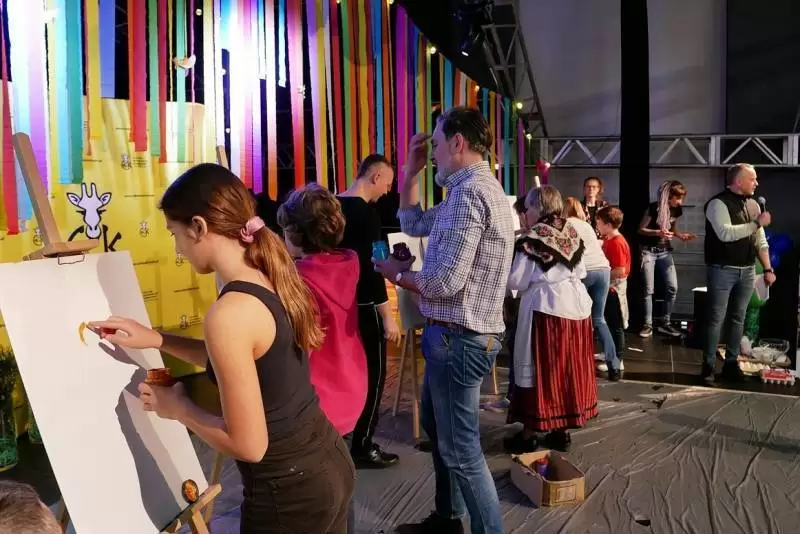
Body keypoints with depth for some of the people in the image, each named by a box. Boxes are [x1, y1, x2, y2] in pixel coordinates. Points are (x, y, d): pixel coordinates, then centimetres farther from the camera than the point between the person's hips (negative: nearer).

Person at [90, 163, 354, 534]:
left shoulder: (229, 313, -25)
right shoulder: (272, 279, 0)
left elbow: (248, 445, -22)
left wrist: (179, 409, -6)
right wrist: (157, 340, 14)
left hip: (288, 492, -8)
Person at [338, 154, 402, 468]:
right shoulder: (366, 212, -19)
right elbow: (371, 268, -22)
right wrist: (388, 316, -20)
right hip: (363, 307, -9)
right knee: (372, 375, 2)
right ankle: (362, 447, 9)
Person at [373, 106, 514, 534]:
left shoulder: (469, 193, -22)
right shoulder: (476, 189, 13)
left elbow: (444, 282, -27)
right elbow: (413, 223, 20)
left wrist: (398, 274, -9)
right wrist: (411, 170, 11)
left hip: (457, 338, -11)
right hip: (460, 334, 11)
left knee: (461, 450, 0)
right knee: (436, 426, 25)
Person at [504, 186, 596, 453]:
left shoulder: (532, 239, -13)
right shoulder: (573, 234, 5)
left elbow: (516, 282, -11)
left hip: (545, 308, -6)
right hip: (576, 305, 6)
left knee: (539, 368, 2)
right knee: (570, 367, 11)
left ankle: (529, 434, 10)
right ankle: (562, 431, 21)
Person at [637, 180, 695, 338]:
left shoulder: (677, 210, -1)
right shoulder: (654, 208, -18)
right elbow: (641, 229, -11)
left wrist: (681, 235, -5)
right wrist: (658, 232, -26)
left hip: (665, 251, 5)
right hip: (649, 251, -5)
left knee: (673, 287, -4)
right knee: (649, 289, -4)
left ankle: (665, 323, 7)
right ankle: (648, 325, 6)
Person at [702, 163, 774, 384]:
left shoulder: (753, 205, 11)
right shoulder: (718, 203, -11)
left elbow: (761, 242, 13)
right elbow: (726, 233, -25)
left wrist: (768, 269, 7)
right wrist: (756, 224, -18)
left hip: (747, 271, 7)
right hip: (722, 270, -7)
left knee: (738, 318, 11)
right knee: (716, 319, -1)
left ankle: (731, 363, 20)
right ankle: (708, 366, 6)